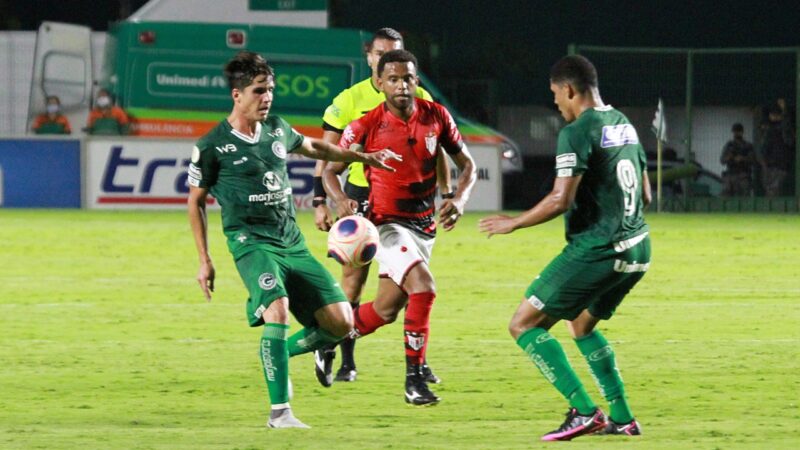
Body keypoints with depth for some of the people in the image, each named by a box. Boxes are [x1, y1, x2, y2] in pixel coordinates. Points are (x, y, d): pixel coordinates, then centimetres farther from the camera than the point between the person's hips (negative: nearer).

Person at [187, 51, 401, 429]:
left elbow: (312, 148, 32)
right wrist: (204, 262, 2)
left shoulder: (277, 129, 10)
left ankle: (280, 353, 22)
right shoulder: (212, 147, -5)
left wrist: (363, 157, 33)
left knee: (340, 321, -5)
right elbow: (195, 201, 5)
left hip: (292, 243, 6)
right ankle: (279, 411, -26)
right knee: (279, 307, -32)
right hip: (252, 243, -6)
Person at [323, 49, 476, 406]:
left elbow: (466, 164, 8)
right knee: (422, 286, -25)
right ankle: (414, 380, -14)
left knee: (387, 309, 8)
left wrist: (459, 199, -10)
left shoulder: (436, 117, -2)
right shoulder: (366, 126, -12)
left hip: (425, 225, 5)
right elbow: (330, 170, -1)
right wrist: (341, 200, -22)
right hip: (388, 223, -5)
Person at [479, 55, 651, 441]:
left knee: (524, 325, -2)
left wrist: (511, 224, -8)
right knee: (582, 324, 29)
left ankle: (583, 411, -11)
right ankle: (622, 418, 21)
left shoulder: (577, 133, -13)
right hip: (636, 248, 9)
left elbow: (560, 200, -21)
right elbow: (645, 196, 20)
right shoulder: (624, 125, 13)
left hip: (596, 249, -9)